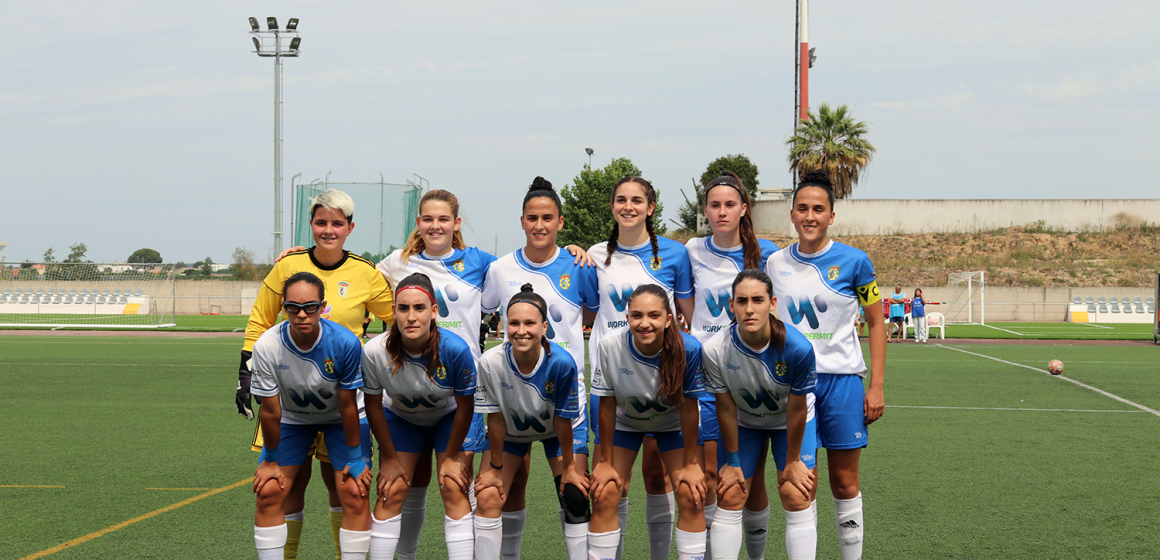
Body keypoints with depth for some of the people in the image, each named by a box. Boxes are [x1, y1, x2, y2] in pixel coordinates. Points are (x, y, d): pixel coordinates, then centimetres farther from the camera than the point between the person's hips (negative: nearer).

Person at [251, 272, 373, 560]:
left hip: (339, 419, -1)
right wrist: (270, 459, -6)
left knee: (355, 496, -13)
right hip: (293, 417, 1)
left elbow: (348, 406, -21)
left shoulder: (345, 343, -32)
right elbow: (270, 409, -16)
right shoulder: (267, 346, -28)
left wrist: (355, 459, -12)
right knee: (268, 493, -9)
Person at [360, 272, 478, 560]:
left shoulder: (456, 349, -35)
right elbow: (373, 406, -13)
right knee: (391, 492, -6)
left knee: (454, 490, -11)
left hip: (448, 417, -1)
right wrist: (391, 458, -6)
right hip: (401, 418, 1)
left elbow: (465, 407, -18)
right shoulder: (375, 352, -31)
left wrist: (451, 457, -9)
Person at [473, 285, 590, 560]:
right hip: (512, 430, 1)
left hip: (555, 431, -1)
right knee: (487, 498, -11)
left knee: (575, 498, -10)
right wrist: (496, 468, -9)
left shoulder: (561, 362, -35)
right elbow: (495, 418, -19)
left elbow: (563, 419, -22)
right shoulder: (491, 362, -32)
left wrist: (568, 467, -11)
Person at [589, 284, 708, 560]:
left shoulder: (689, 349, -33)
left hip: (672, 422, 0)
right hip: (625, 421, 0)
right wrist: (606, 462, -11)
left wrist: (691, 463, -12)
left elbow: (688, 408, -20)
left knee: (692, 497, -11)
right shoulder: (611, 346, -31)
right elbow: (606, 405, -19)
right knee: (604, 496, -10)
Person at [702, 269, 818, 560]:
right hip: (743, 422, 1)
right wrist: (733, 460, -5)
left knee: (796, 498, -8)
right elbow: (726, 407, -14)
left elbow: (797, 409, -20)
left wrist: (792, 460, -9)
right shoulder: (716, 350, -29)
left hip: (790, 422, -1)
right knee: (730, 497, -1)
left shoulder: (797, 348, -34)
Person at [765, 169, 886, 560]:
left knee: (844, 483, 2)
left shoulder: (853, 261, -4)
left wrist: (876, 387, -4)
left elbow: (876, 323, 1)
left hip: (842, 379, -2)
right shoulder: (774, 264, 5)